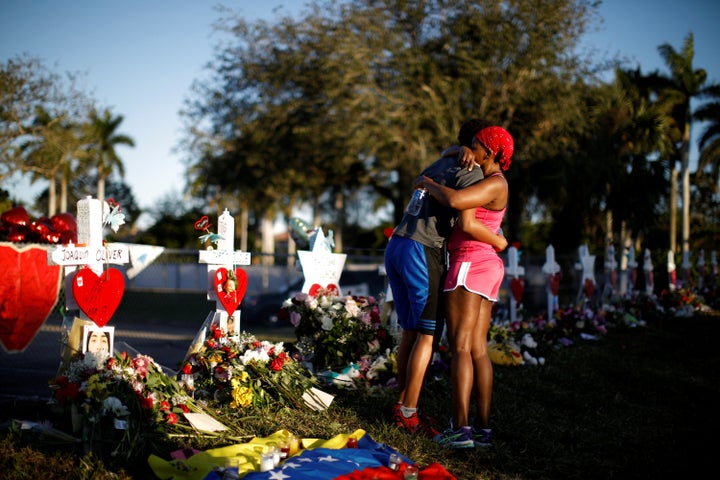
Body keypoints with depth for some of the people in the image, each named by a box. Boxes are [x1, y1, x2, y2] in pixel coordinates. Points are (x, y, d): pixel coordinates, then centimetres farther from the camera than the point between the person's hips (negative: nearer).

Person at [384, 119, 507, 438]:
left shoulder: (437, 166, 21)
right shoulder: (471, 173, -4)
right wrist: (497, 241, 1)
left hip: (395, 245, 9)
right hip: (423, 251, -9)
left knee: (410, 330, 12)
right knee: (428, 334, -3)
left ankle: (402, 406, 14)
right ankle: (409, 414, -3)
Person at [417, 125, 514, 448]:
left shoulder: (494, 184, -13)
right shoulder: (492, 181, 18)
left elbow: (453, 200, -26)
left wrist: (428, 183, -9)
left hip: (471, 265, -10)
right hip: (485, 268, 10)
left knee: (460, 347, -10)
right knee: (477, 350, 6)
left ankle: (460, 428, -14)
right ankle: (482, 428, 3)